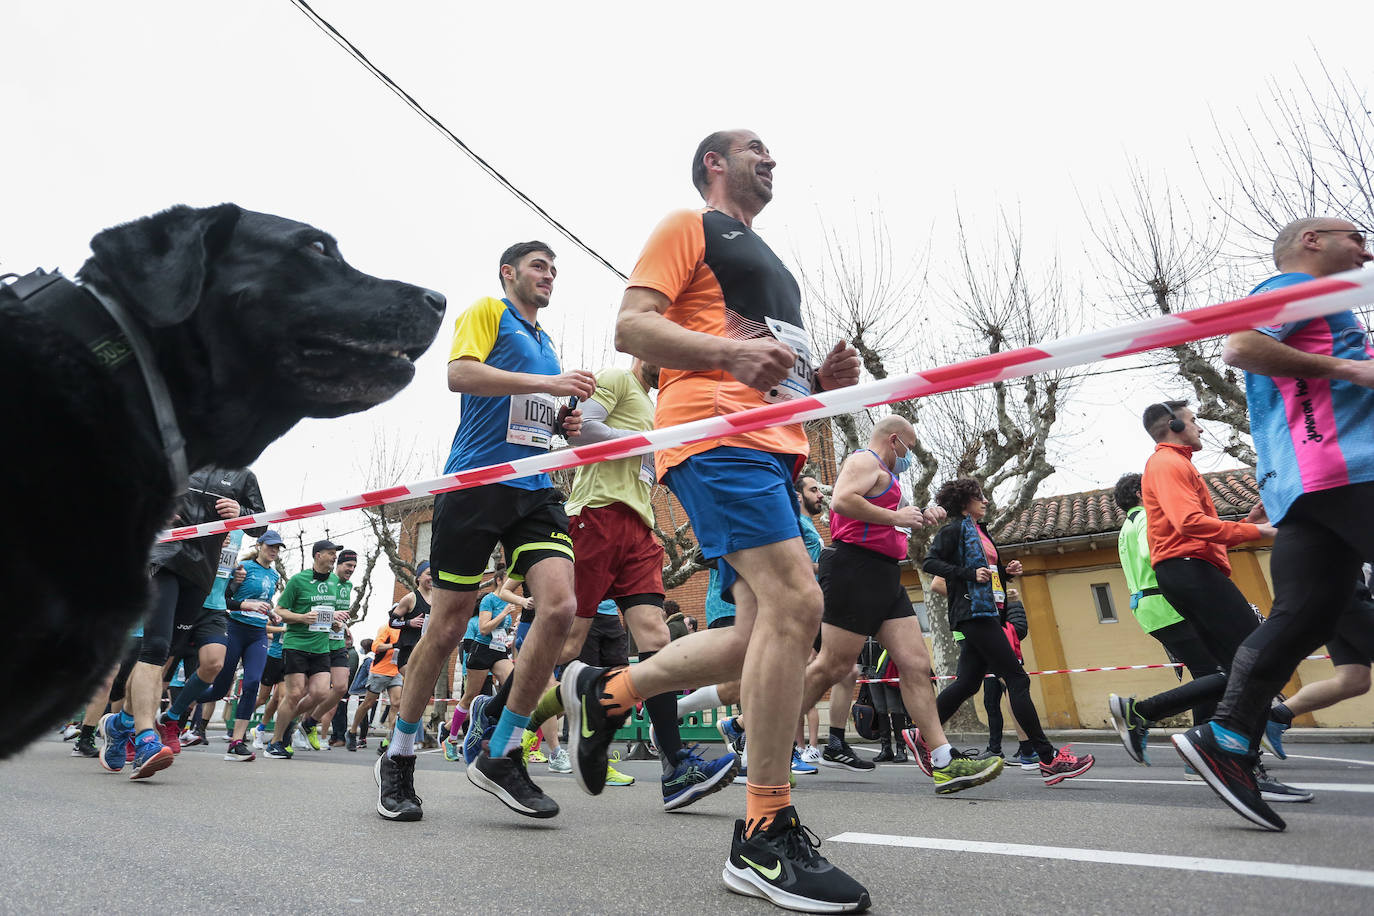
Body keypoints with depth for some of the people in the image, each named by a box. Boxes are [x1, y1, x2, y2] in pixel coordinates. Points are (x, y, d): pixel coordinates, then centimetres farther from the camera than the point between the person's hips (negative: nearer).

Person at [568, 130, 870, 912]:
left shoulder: (771, 264, 33)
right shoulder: (689, 226, 8)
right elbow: (632, 326, -5)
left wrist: (820, 376, 11)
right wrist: (731, 351, -19)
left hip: (775, 445, 9)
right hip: (715, 430, -9)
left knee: (765, 631, 2)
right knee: (796, 599, -21)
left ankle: (606, 690, 19)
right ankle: (765, 838, -10)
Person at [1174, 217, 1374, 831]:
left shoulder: (1296, 301, 35)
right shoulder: (1294, 286, 6)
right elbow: (1239, 347, -14)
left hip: (1299, 482, 9)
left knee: (1300, 616, -1)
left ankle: (1225, 738, -7)